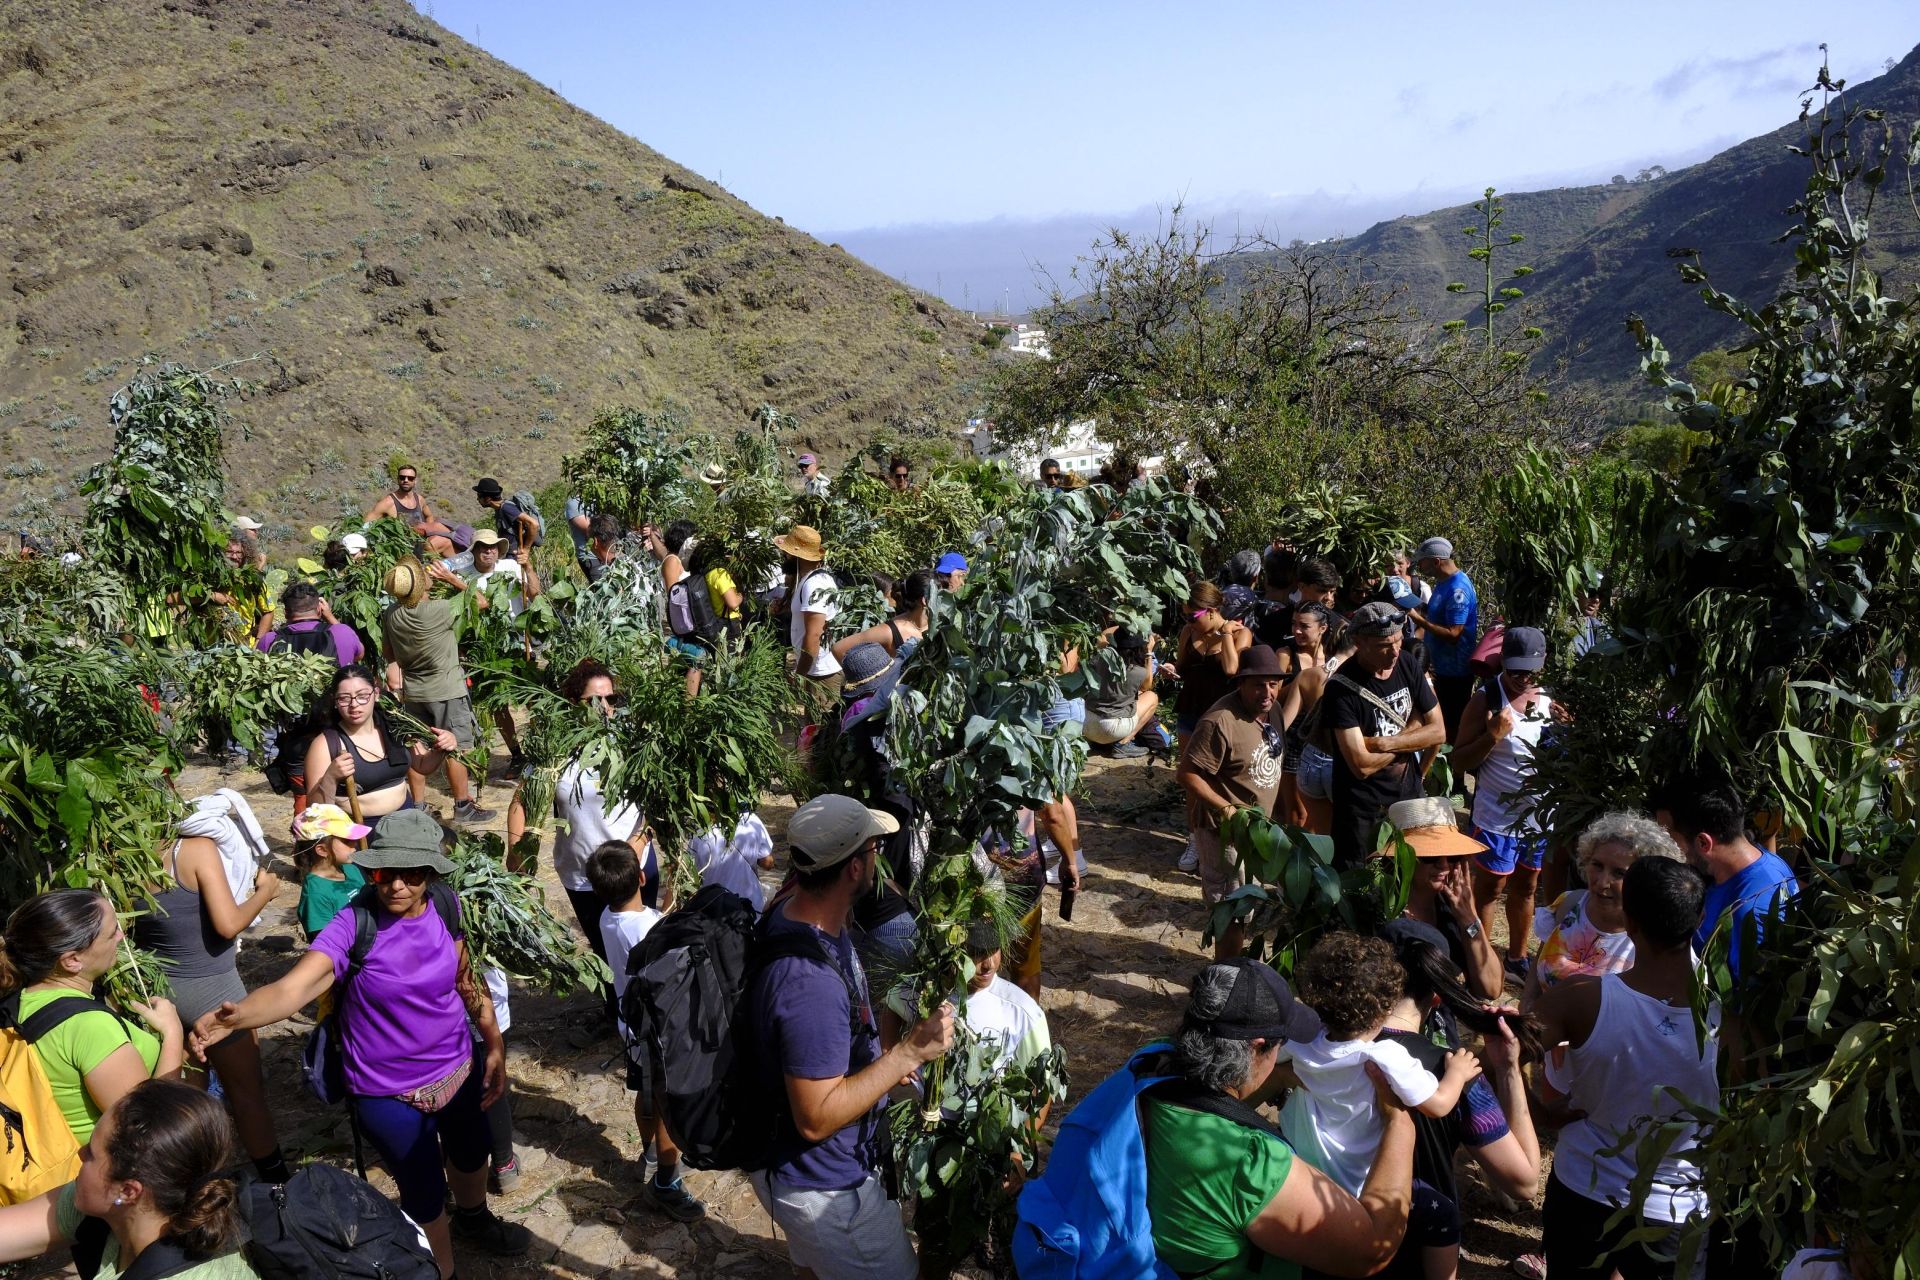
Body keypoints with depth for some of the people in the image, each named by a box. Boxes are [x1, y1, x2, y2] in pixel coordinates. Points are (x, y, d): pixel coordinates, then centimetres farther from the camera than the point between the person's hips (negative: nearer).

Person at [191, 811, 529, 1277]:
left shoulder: (446, 909, -14)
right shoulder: (353, 925, -26)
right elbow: (291, 988, -39)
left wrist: (495, 1045, 2)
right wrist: (235, 1016, -57)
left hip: (458, 1068, 5)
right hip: (388, 1092, -4)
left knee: (471, 1154, 29)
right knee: (425, 1196, 11)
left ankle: (474, 1220, 63)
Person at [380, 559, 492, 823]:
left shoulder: (391, 614, -5)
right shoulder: (440, 610, -23)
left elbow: (387, 650, 6)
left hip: (412, 692, 6)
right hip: (446, 691, -6)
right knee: (456, 749, 4)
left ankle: (418, 806, 22)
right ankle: (463, 806, 10)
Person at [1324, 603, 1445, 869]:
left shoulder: (1406, 664, -5)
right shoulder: (1342, 688, -24)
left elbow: (1438, 731, -5)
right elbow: (1362, 765, -27)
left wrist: (1385, 743, -20)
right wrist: (1410, 736, -13)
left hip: (1409, 796, 5)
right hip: (1363, 806, -5)